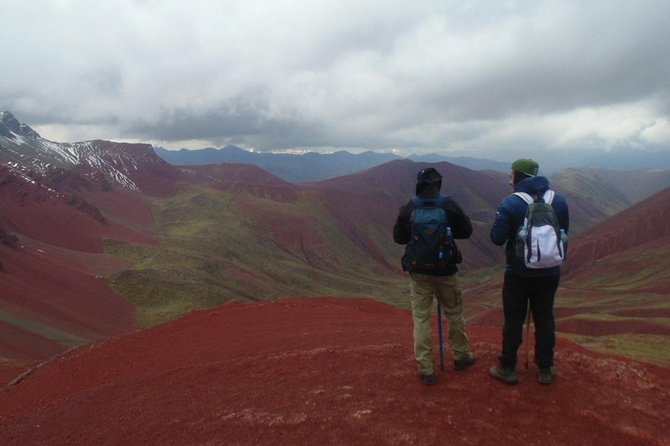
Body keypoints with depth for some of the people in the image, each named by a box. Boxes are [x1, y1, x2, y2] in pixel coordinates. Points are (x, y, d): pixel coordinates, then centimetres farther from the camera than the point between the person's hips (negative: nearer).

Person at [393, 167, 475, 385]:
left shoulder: (409, 208, -10)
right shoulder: (449, 205, -11)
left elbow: (398, 237, 0)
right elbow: (466, 231, 0)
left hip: (418, 271, 0)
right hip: (445, 270, 0)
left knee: (421, 318, 7)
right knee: (454, 314, 19)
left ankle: (426, 369, 9)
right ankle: (460, 356, 36)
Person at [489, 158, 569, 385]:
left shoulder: (510, 203, -17)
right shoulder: (558, 201, -2)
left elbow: (497, 238, -16)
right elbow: (564, 233, 8)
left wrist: (502, 221, 2)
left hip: (518, 274, -3)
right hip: (549, 273, 4)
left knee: (513, 320, 9)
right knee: (544, 319, 15)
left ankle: (507, 369, 20)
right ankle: (545, 369, 25)